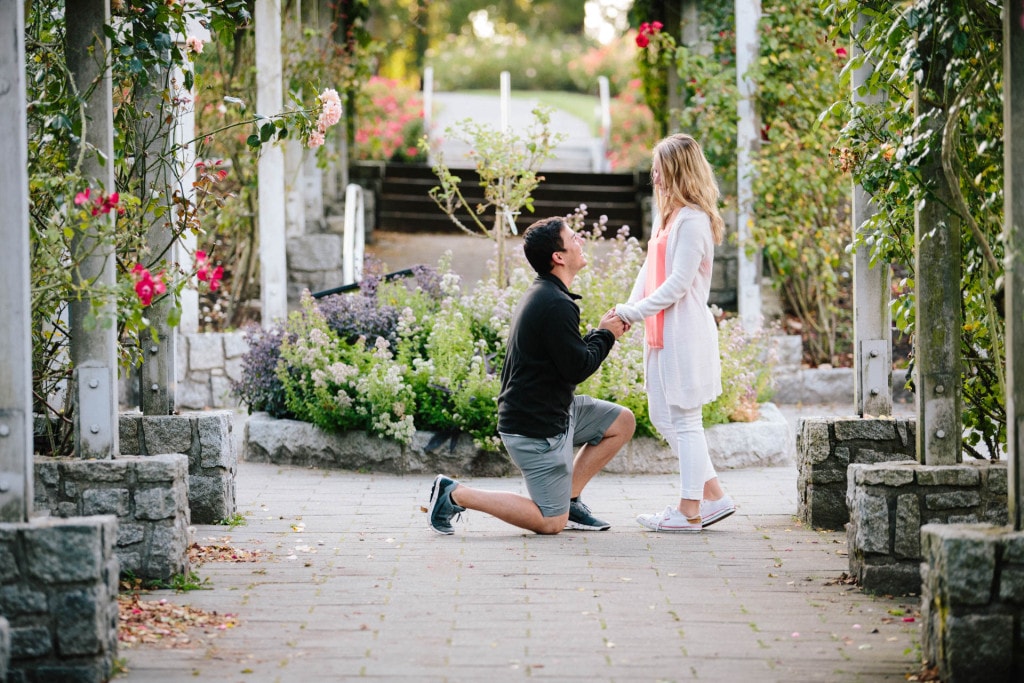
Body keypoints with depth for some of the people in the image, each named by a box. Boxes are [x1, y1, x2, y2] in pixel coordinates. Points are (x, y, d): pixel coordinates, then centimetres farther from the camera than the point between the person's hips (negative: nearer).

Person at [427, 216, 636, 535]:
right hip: (537, 428, -10)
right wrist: (605, 335, -5)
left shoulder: (542, 295, 11)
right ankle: (456, 494, -2)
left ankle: (569, 497, 16)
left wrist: (601, 333, 6)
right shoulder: (557, 306, -23)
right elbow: (577, 368, -20)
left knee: (623, 422, 16)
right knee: (552, 523, -5)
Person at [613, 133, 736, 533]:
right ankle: (713, 495, 20)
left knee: (684, 420, -3)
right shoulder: (669, 216, 15)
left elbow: (677, 283, -19)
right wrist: (628, 309, 2)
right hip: (663, 333, 10)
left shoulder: (692, 221, -15)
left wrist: (635, 312, -15)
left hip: (685, 334, -10)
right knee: (663, 418, 14)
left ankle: (690, 511, 4)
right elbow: (650, 269, 15)